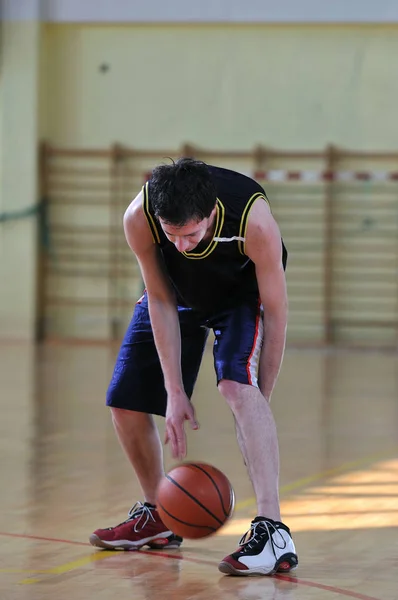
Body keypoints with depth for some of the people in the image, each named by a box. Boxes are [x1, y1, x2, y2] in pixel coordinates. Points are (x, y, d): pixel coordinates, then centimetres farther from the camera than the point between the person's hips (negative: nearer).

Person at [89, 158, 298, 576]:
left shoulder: (254, 221, -40)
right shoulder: (138, 218, -33)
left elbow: (275, 311, -27)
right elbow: (161, 301, -20)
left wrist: (260, 398, -26)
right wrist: (175, 392, -22)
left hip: (243, 293, -4)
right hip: (178, 292, 4)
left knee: (237, 386, -31)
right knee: (124, 405, 2)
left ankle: (272, 531, -36)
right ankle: (156, 516, 27)